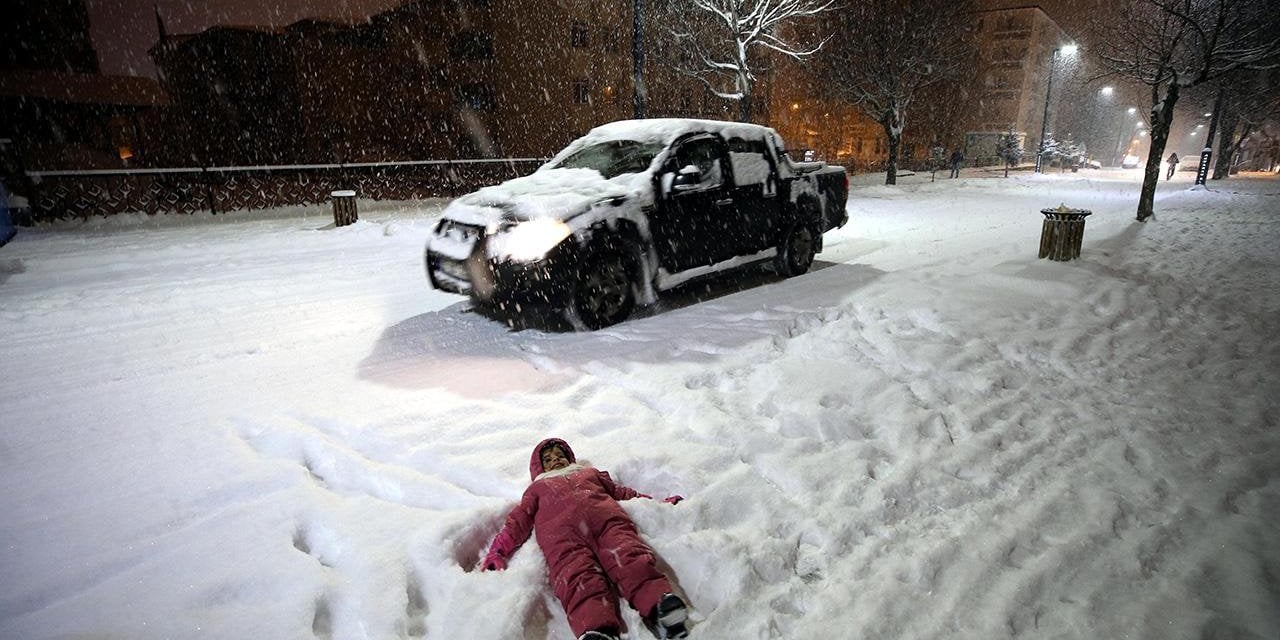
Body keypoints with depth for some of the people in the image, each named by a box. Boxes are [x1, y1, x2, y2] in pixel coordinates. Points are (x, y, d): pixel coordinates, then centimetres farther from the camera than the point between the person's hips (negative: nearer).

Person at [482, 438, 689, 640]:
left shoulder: (590, 472, 43)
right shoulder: (537, 488, 41)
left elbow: (620, 491, 37)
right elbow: (518, 519, 28)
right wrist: (497, 551, 10)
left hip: (605, 516, 1)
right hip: (560, 528, -1)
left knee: (630, 558, -32)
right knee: (580, 578, -33)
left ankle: (662, 605, -55)